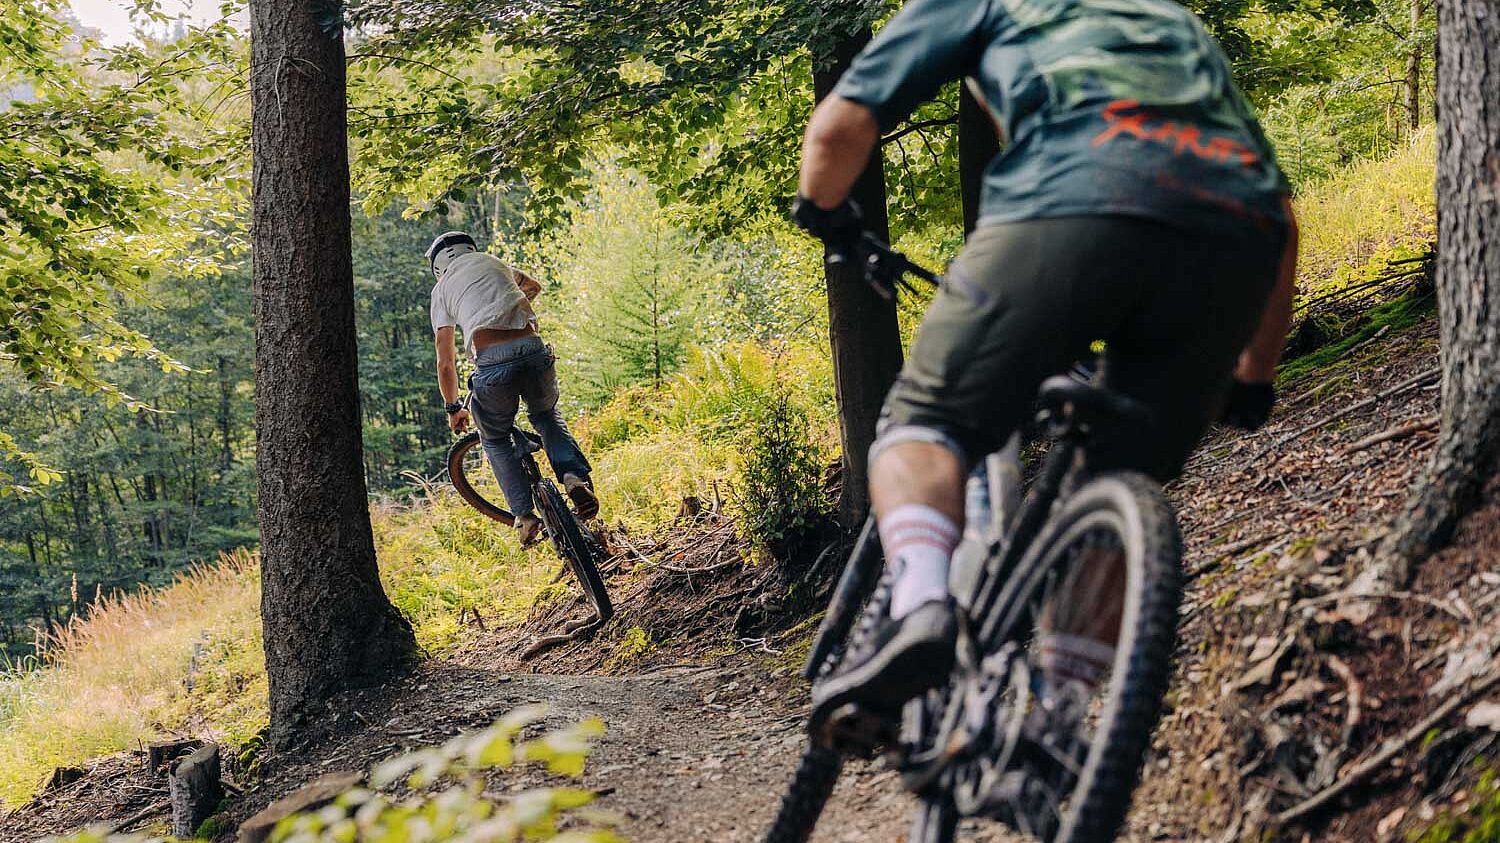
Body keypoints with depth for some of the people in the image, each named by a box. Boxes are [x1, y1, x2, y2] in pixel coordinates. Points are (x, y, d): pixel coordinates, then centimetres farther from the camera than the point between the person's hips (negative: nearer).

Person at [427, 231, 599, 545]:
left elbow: (446, 362, 16)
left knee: (496, 440, 25)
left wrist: (453, 408, 29)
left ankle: (525, 514, 11)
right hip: (535, 352, 2)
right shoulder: (495, 263, 28)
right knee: (546, 416, 31)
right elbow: (534, 287, 51)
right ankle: (576, 476, 6)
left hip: (492, 366, -2)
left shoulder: (442, 288, 19)